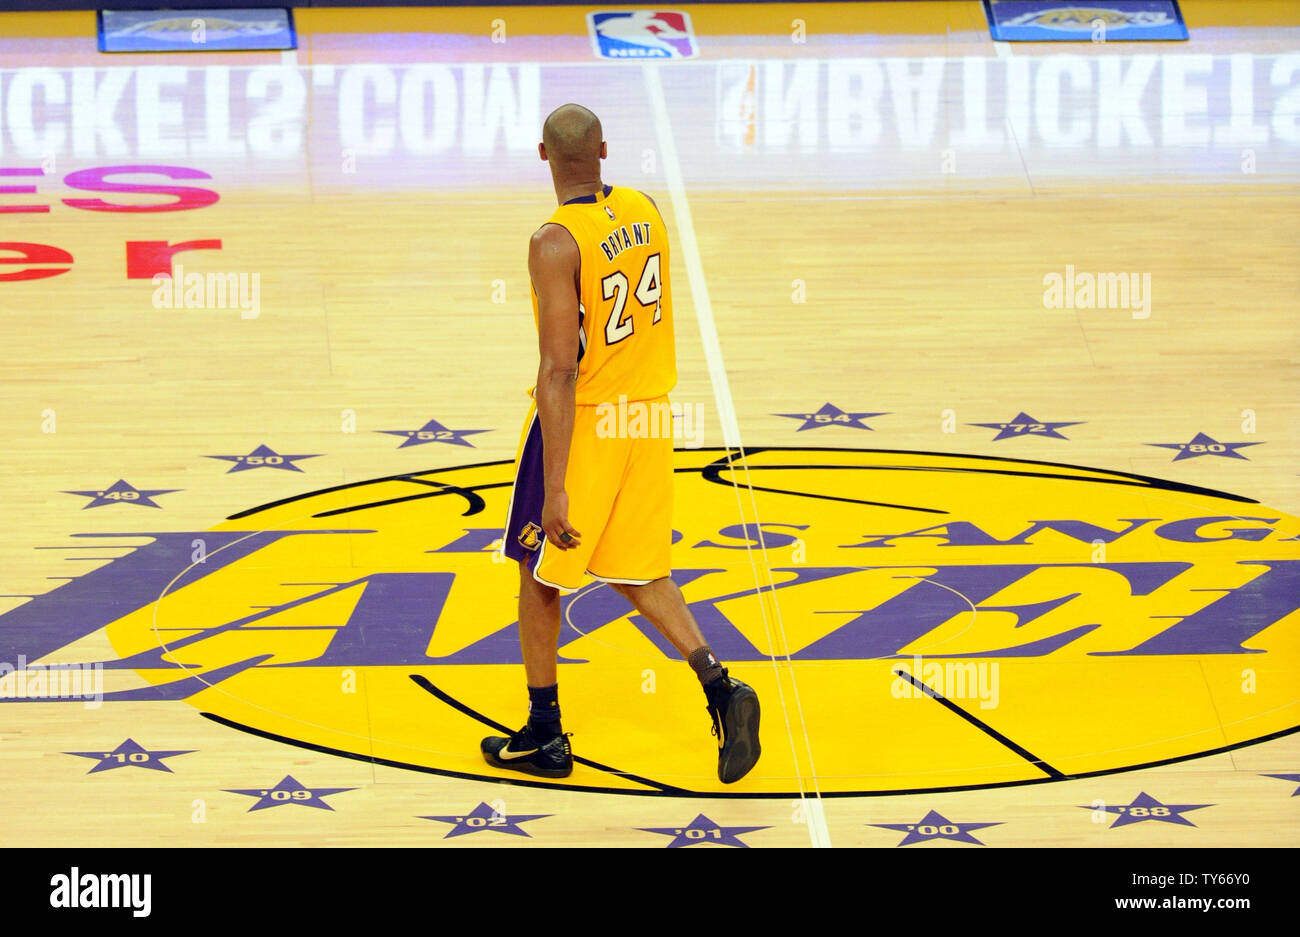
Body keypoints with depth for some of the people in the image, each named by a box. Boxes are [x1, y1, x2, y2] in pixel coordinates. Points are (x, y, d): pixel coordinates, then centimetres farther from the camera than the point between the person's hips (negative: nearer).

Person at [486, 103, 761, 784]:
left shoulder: (556, 243, -22)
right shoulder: (644, 211, -1)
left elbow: (560, 370, -26)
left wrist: (554, 488, -25)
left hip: (583, 421, -6)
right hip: (649, 414, 6)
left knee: (539, 576, 13)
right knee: (638, 574, 16)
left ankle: (544, 738, 21)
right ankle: (720, 688, -3)